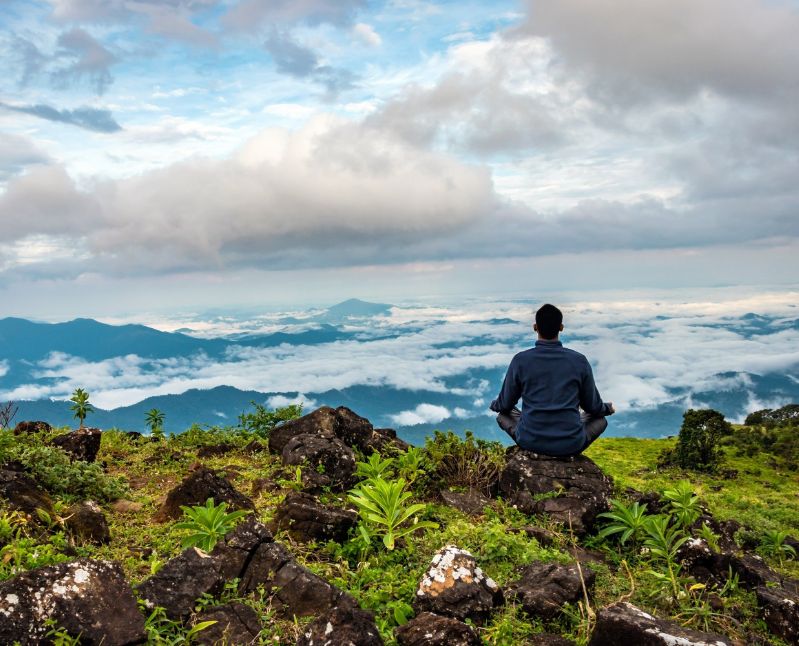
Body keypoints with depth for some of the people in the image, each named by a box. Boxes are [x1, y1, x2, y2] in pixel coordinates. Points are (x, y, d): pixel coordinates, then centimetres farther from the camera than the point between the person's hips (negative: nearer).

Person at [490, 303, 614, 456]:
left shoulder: (520, 360, -6)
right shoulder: (579, 361, -4)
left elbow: (505, 405, 7)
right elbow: (592, 406, 9)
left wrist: (494, 405, 31)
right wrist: (607, 408, 33)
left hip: (530, 442, 0)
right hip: (571, 445, 1)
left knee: (503, 414, 28)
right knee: (600, 419, 28)